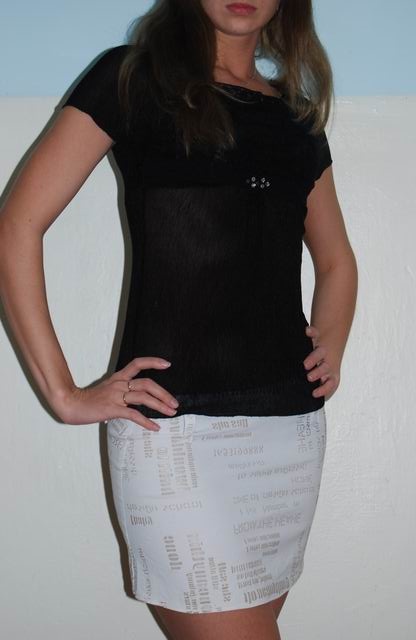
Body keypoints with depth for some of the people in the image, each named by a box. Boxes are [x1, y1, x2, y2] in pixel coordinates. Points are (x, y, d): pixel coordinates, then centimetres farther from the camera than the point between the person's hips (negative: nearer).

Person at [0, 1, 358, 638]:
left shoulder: (298, 114, 16)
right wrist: (64, 393, -8)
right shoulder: (133, 78, 2)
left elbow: (336, 261, 28)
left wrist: (331, 348, 9)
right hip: (176, 425, -5)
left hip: (293, 421, 6)